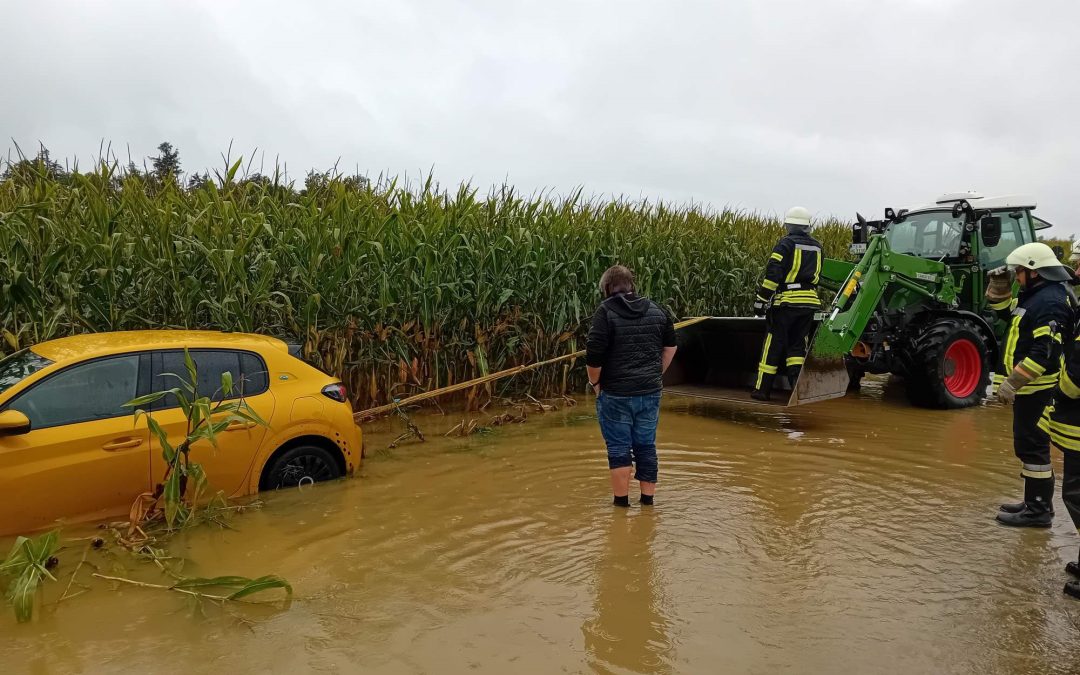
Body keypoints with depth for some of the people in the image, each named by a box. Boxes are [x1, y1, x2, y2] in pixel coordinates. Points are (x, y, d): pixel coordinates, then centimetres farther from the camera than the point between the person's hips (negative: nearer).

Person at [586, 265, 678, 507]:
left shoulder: (606, 312, -12)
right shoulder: (656, 310, 7)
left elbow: (594, 355, -17)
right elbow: (670, 347, 16)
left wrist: (595, 382, -3)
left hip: (616, 394, -5)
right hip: (650, 392, 5)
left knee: (619, 449, 6)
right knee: (646, 447, 14)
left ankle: (621, 502, 15)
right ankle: (647, 500, 23)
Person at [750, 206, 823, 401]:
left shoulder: (786, 243, -6)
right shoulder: (817, 247, 13)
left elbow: (773, 273, -14)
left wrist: (762, 299, -11)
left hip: (786, 301, -5)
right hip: (809, 301, 5)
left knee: (773, 345, 4)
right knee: (798, 345, 11)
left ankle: (762, 389, 9)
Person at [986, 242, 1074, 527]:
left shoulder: (1050, 302, -19)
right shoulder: (1034, 296, 13)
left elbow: (1044, 353, -26)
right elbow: (1005, 310, 29)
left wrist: (1012, 382, -25)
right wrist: (999, 284, 11)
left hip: (1036, 388, -10)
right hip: (1027, 387, 10)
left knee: (1032, 446, -5)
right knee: (1027, 446, 17)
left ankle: (1039, 510, 3)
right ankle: (1035, 502, 28)